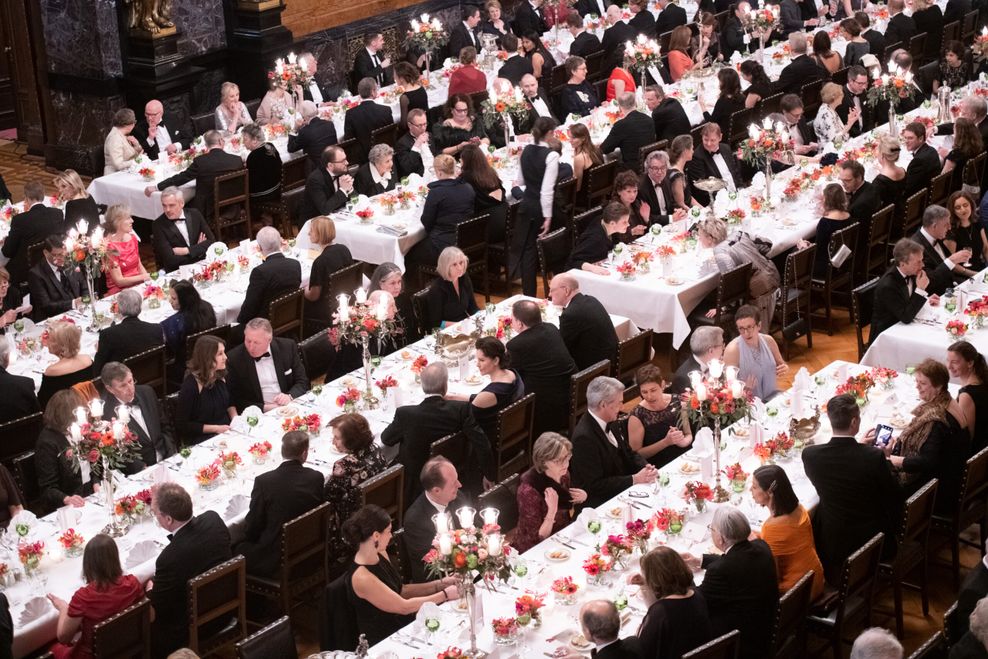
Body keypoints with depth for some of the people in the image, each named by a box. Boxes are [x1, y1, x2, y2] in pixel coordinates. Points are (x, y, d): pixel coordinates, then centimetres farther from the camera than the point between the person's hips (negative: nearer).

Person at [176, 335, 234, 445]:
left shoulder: (220, 376, 2)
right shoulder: (190, 386, -18)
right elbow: (182, 425, -12)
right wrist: (215, 429, -16)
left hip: (227, 430, 7)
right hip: (202, 439, -7)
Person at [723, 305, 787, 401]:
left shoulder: (768, 340, 1)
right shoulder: (732, 350, -15)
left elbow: (781, 364, 17)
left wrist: (784, 368, -4)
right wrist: (744, 387, -30)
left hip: (773, 397, 4)